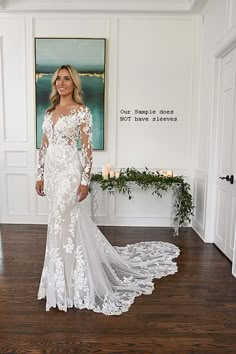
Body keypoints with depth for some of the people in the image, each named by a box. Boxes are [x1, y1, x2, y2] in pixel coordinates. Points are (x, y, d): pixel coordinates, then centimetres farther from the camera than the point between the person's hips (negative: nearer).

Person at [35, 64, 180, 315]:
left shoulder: (82, 111, -5)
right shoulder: (49, 112, 15)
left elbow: (87, 148, -9)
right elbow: (44, 146, 15)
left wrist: (85, 180, -13)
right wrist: (40, 175, 12)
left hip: (69, 170, -6)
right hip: (51, 170, 6)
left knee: (61, 222, -3)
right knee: (70, 219, 15)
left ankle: (63, 284, 17)